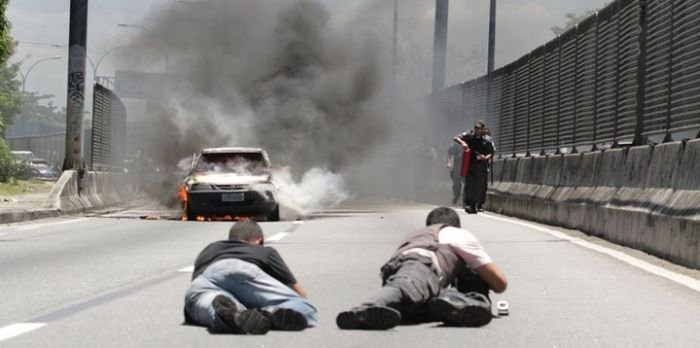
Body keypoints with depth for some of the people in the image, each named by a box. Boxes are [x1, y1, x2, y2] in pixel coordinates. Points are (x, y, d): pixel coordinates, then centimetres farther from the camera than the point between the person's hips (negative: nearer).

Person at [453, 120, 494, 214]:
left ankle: (478, 205, 14)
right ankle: (468, 204, -14)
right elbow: (455, 138, -1)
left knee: (480, 187, 2)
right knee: (469, 185, -11)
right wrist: (462, 142, -21)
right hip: (469, 164, 0)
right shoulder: (469, 135, 3)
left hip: (481, 166, 1)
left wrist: (486, 158, -17)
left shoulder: (487, 140, 2)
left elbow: (491, 153, 5)